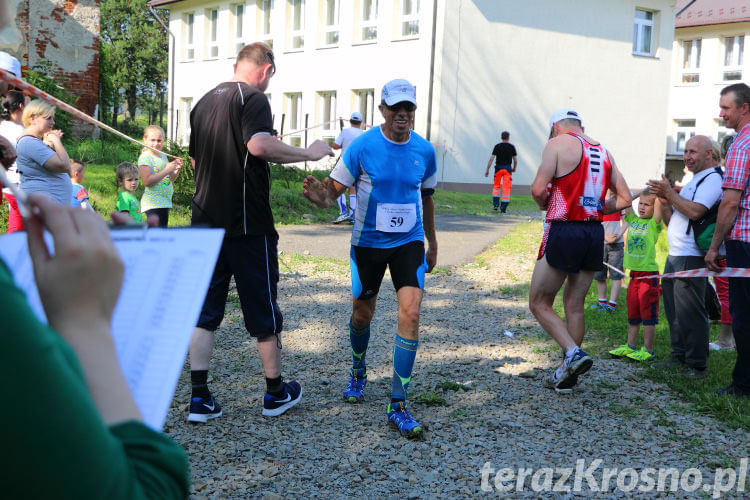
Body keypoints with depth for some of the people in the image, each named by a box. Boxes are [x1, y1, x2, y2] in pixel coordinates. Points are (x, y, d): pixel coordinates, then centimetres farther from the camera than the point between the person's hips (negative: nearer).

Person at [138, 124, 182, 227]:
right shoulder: (145, 157, -9)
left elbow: (170, 180, 23)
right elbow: (147, 181, -20)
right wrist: (167, 170, -18)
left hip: (165, 202, 9)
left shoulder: (163, 156, 15)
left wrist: (177, 169, 4)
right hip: (153, 204, -9)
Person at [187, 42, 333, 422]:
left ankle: (199, 398, 8)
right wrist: (308, 153, -18)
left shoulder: (205, 102, 15)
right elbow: (260, 144, -29)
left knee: (205, 311, 10)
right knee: (263, 309, 6)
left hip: (206, 222, 7)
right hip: (247, 225, -7)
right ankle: (276, 393, 19)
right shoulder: (253, 98, -10)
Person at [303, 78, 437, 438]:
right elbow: (335, 189, -10)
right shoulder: (362, 147, -11)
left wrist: (433, 243, 20)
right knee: (362, 314, 11)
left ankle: (398, 405, -6)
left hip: (409, 242, 1)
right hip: (368, 243, -1)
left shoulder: (425, 151, -1)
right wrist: (321, 197, -35)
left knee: (410, 314, -13)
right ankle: (358, 373, 44)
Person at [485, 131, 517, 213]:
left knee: (496, 186, 16)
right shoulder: (512, 147, 1)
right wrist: (514, 168, 22)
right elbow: (515, 160, 4)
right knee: (506, 188, 1)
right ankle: (503, 208, -2)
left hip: (498, 168, 0)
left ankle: (495, 204, 4)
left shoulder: (497, 146, -1)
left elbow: (491, 158, -5)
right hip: (508, 168, 0)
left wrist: (487, 170, -1)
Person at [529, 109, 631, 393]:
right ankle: (566, 375, 18)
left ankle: (573, 353, -12)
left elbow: (538, 190, -13)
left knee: (539, 304, 5)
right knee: (574, 306, 14)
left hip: (564, 232, -6)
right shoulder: (604, 152, 15)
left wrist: (545, 205, 7)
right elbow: (625, 199, 14)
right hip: (595, 234, 6)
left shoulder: (558, 143, -3)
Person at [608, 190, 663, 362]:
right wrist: (638, 193, 6)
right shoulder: (633, 220, 10)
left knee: (648, 314, -1)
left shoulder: (654, 223, -6)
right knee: (632, 314, 14)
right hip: (633, 273, 6)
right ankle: (630, 346, 24)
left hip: (649, 273, -6)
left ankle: (648, 350, 5)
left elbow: (659, 203, -21)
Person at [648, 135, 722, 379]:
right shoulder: (692, 182, 23)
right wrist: (664, 199, 5)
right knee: (673, 309, 14)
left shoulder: (712, 178, -8)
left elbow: (695, 212, -23)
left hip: (691, 258, -10)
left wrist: (669, 193, -14)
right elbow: (670, 221, 22)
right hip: (674, 256, 10)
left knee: (690, 312, -10)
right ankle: (679, 356, 24)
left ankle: (697, 365, -4)